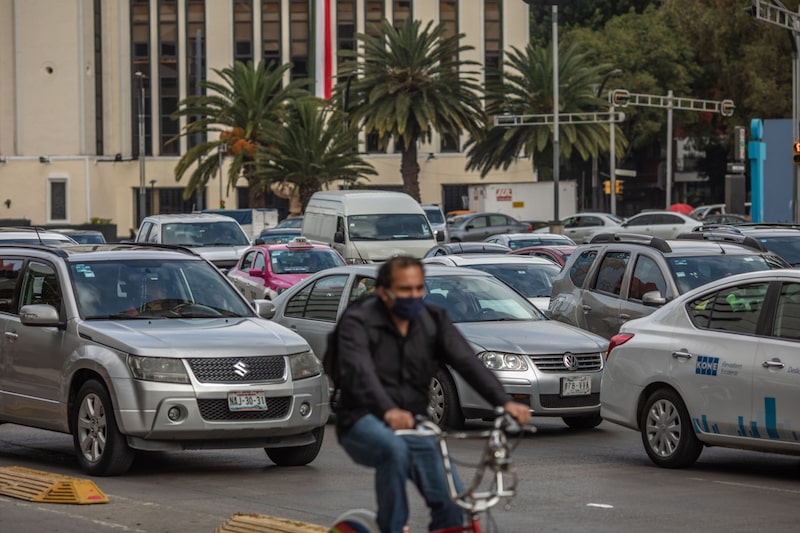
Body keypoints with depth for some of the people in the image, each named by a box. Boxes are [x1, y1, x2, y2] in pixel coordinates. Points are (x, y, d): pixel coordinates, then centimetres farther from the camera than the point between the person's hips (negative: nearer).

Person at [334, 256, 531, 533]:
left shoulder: (433, 320, 4)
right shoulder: (358, 322, -11)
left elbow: (467, 362, -10)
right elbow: (360, 372, -29)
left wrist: (504, 401, -27)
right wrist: (388, 411, -49)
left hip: (413, 425, 4)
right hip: (365, 422, -4)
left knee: (451, 506, -15)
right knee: (394, 448, -37)